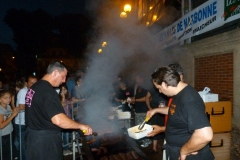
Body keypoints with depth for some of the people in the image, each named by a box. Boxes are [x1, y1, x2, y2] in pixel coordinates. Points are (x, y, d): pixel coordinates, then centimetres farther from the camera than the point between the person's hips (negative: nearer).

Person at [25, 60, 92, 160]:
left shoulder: (34, 87, 6)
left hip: (32, 136, 9)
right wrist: (81, 126, -26)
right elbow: (58, 120, -35)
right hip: (46, 140, -9)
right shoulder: (48, 91, -24)